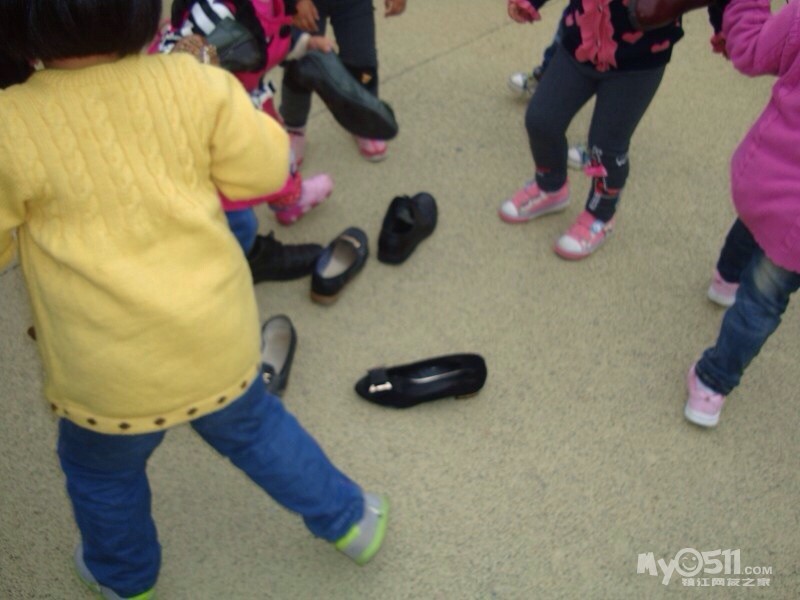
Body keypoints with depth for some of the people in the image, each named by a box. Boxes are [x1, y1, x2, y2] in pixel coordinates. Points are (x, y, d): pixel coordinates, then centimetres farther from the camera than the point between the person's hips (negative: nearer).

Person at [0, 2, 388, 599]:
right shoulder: (193, 83, -15)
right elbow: (264, 170, -3)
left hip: (112, 374, -2)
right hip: (219, 340, 3)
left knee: (101, 471, 27)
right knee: (254, 429, 28)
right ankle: (349, 521, 46)